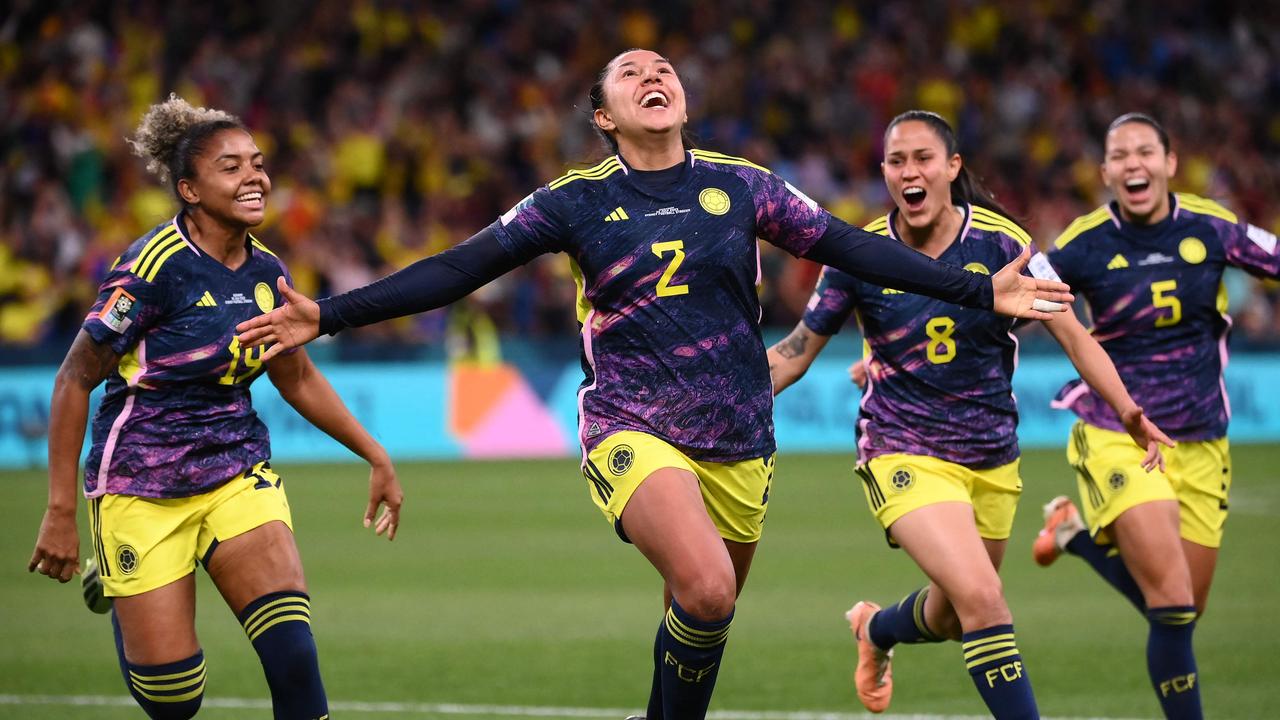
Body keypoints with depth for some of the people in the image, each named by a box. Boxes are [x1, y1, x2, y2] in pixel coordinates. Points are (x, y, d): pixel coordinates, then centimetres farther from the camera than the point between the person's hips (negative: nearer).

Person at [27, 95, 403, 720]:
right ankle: (112, 594, 32)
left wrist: (376, 458, 18)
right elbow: (75, 380, -12)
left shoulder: (266, 271, 2)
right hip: (142, 488, -5)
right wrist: (61, 510, -13)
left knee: (293, 656, -17)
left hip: (238, 474, 5)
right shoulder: (154, 267, -18)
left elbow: (298, 380, 18)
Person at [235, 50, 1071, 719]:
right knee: (706, 589, -28)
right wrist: (328, 316, -9)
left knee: (704, 614, 9)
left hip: (739, 442, 4)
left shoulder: (739, 185, 4)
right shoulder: (573, 202, -1)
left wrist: (980, 289, 4)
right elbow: (455, 270, -1)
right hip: (634, 432, -4)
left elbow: (849, 247, 8)